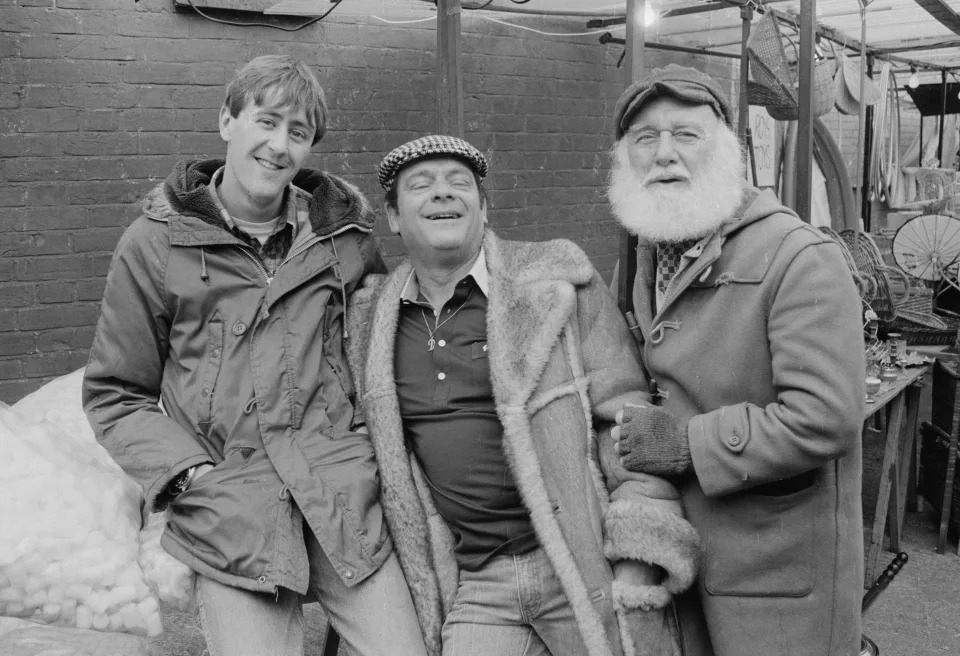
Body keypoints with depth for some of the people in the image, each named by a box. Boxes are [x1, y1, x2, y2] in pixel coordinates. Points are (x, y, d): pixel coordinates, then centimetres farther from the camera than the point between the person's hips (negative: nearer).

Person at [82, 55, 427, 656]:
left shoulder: (345, 231, 7)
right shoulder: (155, 243, 2)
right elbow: (114, 394, 7)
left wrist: (381, 440, 7)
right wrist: (188, 472, -6)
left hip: (348, 499, 2)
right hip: (229, 517, -1)